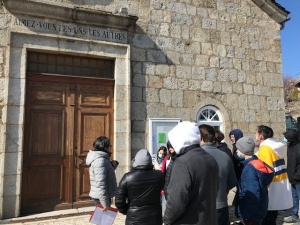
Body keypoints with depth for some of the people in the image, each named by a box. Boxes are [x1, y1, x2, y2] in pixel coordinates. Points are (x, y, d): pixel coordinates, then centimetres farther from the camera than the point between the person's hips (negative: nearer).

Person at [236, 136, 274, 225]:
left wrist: (246, 215, -18)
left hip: (253, 214, -9)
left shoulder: (249, 168, -25)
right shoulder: (258, 163, 3)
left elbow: (252, 196, -28)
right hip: (257, 211, 9)